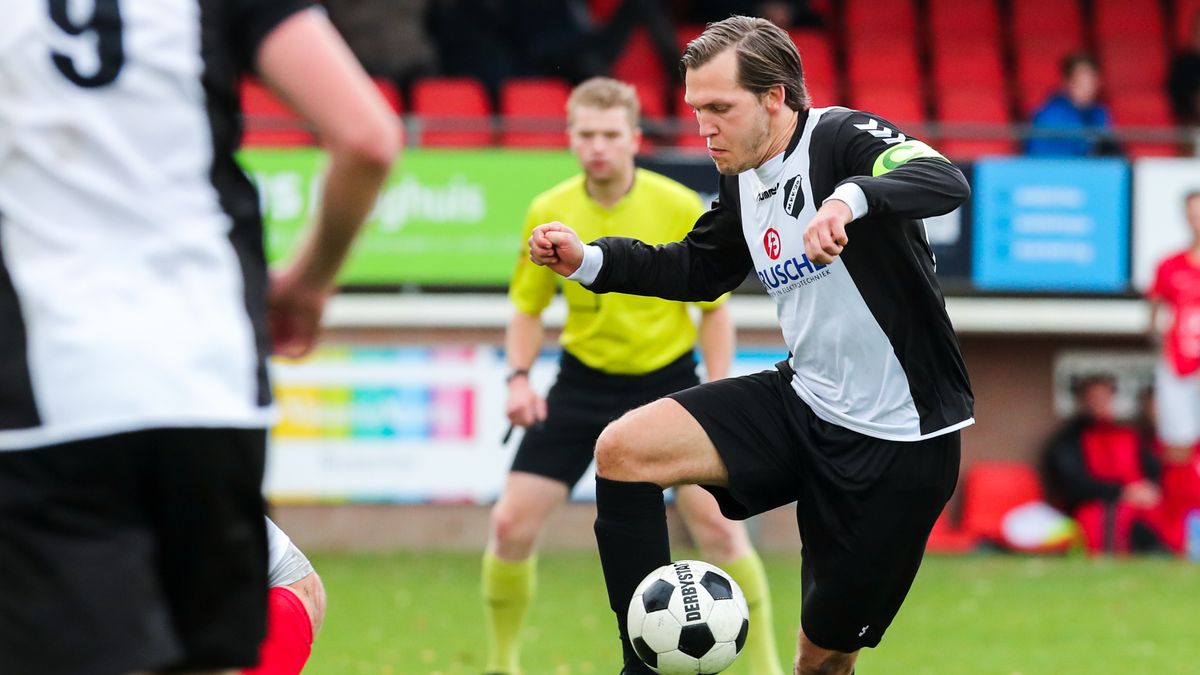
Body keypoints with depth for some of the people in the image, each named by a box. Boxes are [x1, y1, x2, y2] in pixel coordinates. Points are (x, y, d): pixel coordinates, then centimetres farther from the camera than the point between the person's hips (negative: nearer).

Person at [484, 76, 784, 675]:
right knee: (512, 523, -7)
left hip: (666, 379, -2)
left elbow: (715, 309, -4)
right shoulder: (548, 212, -8)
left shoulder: (681, 209, -14)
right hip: (583, 383, 2)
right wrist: (519, 378, -11)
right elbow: (528, 307, 5)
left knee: (718, 523, -14)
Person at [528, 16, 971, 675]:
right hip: (804, 404, 7)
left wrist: (851, 198, -55)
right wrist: (589, 260, 9)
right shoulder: (743, 183, 7)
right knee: (624, 448, -13)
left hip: (899, 441, -7)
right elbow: (697, 270, 24)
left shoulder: (841, 138, -17)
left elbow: (945, 182, -36)